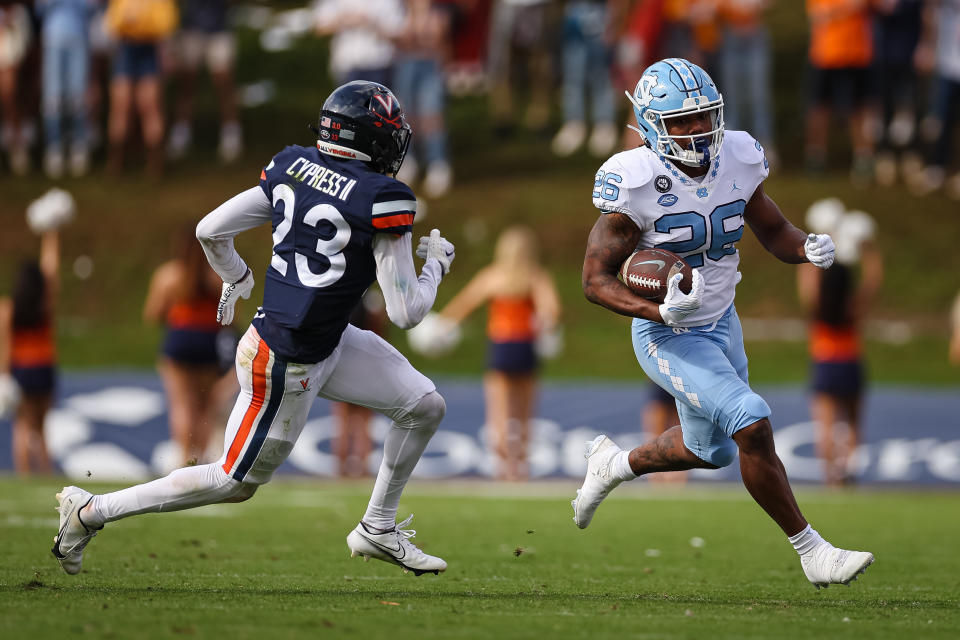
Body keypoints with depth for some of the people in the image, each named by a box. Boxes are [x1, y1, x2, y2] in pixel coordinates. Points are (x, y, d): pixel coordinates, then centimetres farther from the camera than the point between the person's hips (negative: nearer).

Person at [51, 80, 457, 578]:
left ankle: (378, 529, 27)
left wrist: (236, 279, 23)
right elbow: (405, 313, -19)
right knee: (234, 482, 9)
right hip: (288, 366, -8)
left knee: (425, 407, 13)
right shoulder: (382, 199, -22)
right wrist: (435, 265, 0)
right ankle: (91, 511, 17)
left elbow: (211, 229, 3)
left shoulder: (292, 167, 0)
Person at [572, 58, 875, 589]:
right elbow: (596, 280, -20)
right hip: (669, 339, -7)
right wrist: (659, 310, -37)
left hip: (721, 324, 7)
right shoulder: (638, 183, -25)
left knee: (712, 451, 23)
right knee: (751, 424, -23)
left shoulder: (736, 161, -9)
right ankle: (812, 553, -12)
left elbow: (774, 232, 5)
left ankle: (613, 464, 49)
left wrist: (808, 248, -18)